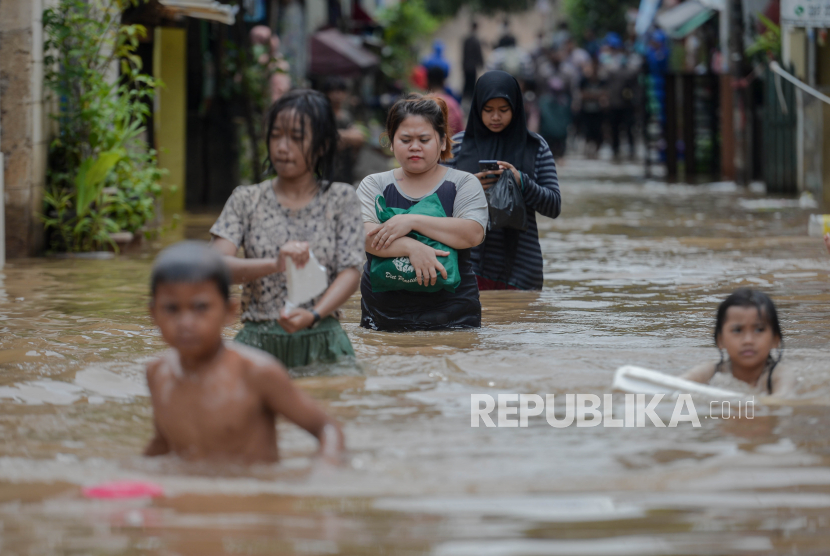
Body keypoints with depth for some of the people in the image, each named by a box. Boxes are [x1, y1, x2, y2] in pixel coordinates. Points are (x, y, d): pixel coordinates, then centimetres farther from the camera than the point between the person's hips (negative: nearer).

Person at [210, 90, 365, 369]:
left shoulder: (340, 199, 9)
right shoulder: (247, 200, 11)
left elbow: (351, 272, 1)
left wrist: (313, 315, -17)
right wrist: (274, 264, -19)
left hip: (322, 344, 0)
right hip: (258, 341, 0)